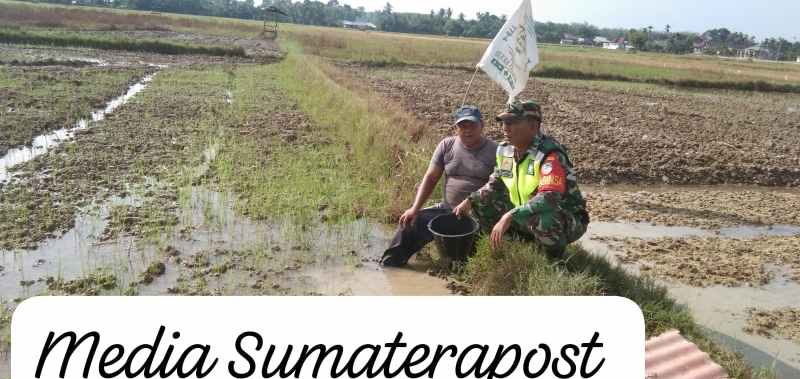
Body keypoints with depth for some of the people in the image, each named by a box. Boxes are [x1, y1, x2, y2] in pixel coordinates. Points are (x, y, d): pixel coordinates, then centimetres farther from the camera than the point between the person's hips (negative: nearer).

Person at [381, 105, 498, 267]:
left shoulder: (494, 151, -3)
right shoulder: (446, 146, 6)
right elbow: (430, 178, 5)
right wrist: (415, 208, -6)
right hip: (447, 210, 4)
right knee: (410, 223, -10)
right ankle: (387, 266, 4)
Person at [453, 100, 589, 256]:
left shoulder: (550, 155, -28)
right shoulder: (505, 150, -3)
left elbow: (550, 198, -41)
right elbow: (495, 184, 12)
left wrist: (509, 217, -47)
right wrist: (469, 200, -4)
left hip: (567, 220, -7)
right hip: (526, 215, 7)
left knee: (543, 220, -40)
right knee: (481, 201, -2)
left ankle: (555, 257, -8)